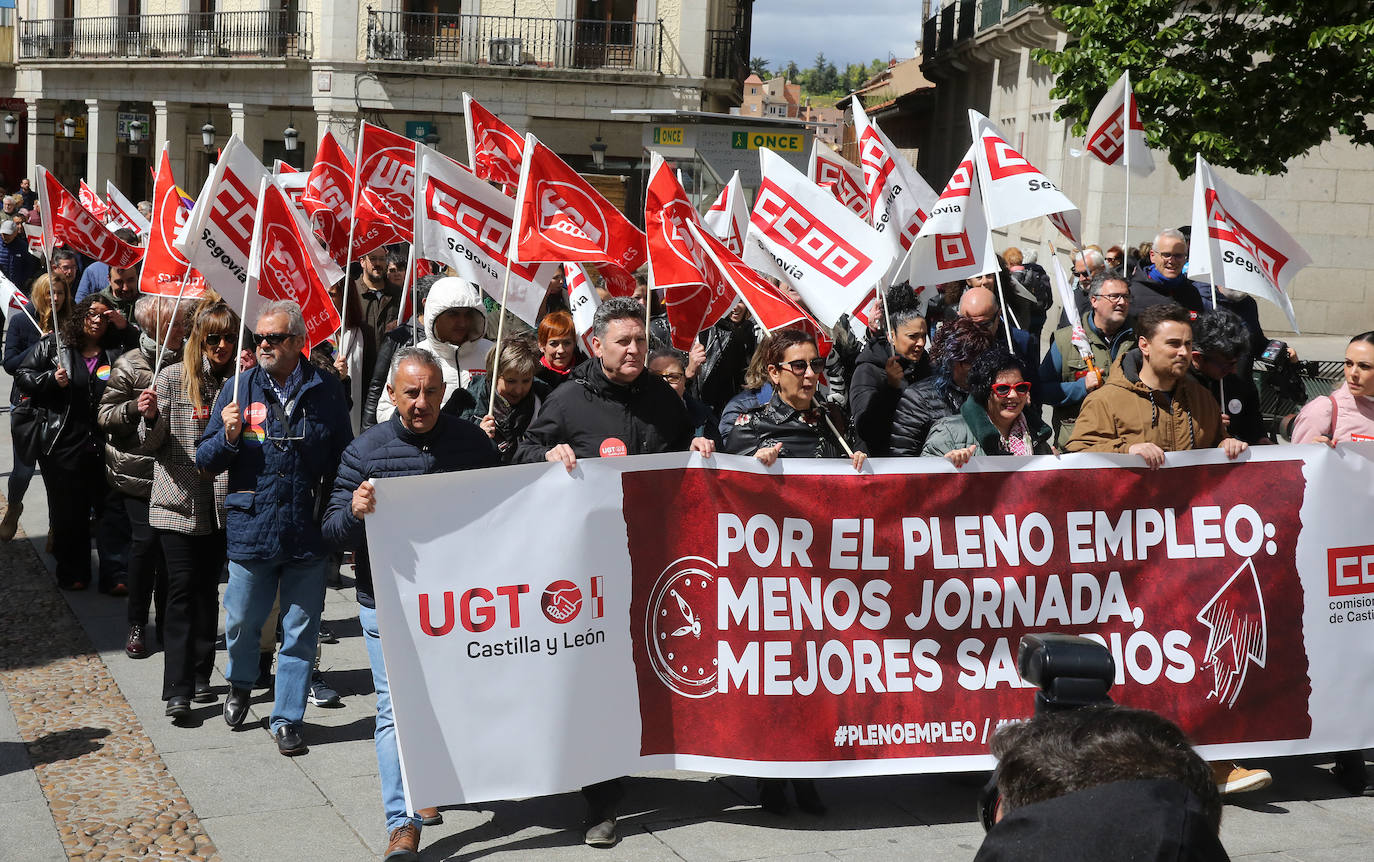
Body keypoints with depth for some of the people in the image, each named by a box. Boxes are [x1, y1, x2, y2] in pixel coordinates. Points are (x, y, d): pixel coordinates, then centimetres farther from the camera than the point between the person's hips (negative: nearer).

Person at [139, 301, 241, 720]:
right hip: (177, 501, -3)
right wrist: (150, 418, -23)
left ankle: (200, 678, 21)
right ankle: (177, 691, -8)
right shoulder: (173, 377, -2)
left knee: (208, 589, 10)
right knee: (183, 588, -8)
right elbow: (154, 442, 1)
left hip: (222, 505, 3)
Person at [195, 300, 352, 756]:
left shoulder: (327, 392, 0)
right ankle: (240, 684, 44)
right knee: (242, 621, 14)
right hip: (250, 529, 1)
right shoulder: (238, 389, 1)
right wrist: (227, 437, -16)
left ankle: (287, 718, 19)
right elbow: (205, 461, 4)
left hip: (308, 532, -1)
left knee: (300, 630, 6)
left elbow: (344, 460, 9)